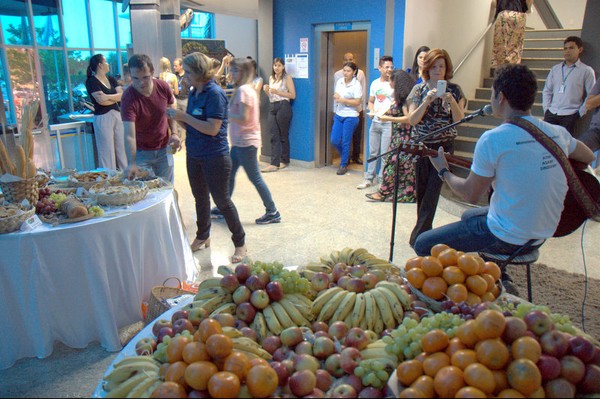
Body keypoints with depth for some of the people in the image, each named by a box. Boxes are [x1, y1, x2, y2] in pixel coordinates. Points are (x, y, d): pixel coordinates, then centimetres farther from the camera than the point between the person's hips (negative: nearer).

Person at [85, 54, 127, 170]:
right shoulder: (91, 81, -4)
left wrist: (107, 97, -10)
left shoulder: (111, 79, 15)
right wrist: (116, 98, -3)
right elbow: (101, 100, -16)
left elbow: (122, 95, 2)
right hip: (103, 118, -6)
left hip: (117, 115, 6)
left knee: (122, 148, 7)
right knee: (107, 152, -2)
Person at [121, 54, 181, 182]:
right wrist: (131, 164, -43)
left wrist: (174, 133, -9)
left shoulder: (163, 87, -13)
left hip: (164, 149, 3)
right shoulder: (128, 97, -24)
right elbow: (129, 135, -32)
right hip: (141, 152, -3)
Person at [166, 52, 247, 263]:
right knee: (200, 197, 19)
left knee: (222, 200, 0)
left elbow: (213, 128, -24)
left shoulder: (215, 93, -17)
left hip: (215, 156, -8)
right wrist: (177, 117, -6)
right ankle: (203, 237, 38)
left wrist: (184, 116, -20)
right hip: (194, 154, 8)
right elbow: (191, 125, 12)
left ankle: (240, 243, 15)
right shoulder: (193, 93, 7)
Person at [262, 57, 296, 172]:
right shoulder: (271, 78, 17)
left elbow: (293, 95, -9)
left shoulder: (287, 78, -2)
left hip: (283, 107, -6)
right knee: (274, 136, -1)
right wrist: (266, 91, 2)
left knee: (283, 136, 2)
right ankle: (274, 164, -2)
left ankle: (285, 161, 15)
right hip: (272, 107, 6)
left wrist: (277, 92, -13)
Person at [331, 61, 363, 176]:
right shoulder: (339, 81, 7)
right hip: (338, 115, 6)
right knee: (334, 140, 4)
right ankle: (346, 156, 31)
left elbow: (357, 102, -13)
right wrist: (336, 97, -7)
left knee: (345, 142, 2)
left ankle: (343, 165, 17)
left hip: (350, 116, -6)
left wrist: (343, 100, -18)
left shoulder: (357, 84, -10)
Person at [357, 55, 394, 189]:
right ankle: (369, 178, 21)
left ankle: (382, 180, 6)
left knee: (385, 153, -3)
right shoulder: (375, 83, 12)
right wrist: (371, 111, 3)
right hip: (375, 122, 6)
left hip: (389, 122, -5)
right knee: (373, 152, 12)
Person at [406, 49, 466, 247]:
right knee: (421, 190, 8)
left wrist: (452, 102, -21)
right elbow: (412, 120, -6)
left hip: (444, 146, -1)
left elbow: (460, 120, -4)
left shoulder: (454, 90, 3)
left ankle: (418, 236, -3)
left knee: (433, 190, -7)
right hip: (421, 145, 1)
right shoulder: (419, 89, 3)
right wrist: (427, 101, -19)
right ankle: (425, 230, 26)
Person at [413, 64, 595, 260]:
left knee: (423, 245, 3)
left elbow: (471, 195, -12)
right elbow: (589, 157, 18)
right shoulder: (558, 133, -3)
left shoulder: (494, 139, -21)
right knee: (469, 215, 33)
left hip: (506, 240, -7)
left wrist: (444, 172, 5)